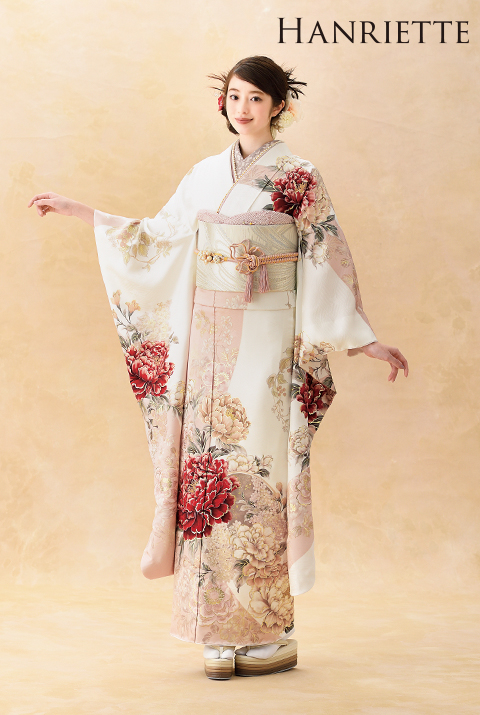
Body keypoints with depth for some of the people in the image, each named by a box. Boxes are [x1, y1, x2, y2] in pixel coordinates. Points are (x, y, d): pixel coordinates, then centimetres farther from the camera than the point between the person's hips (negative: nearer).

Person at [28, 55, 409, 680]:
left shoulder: (299, 177, 0)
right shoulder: (205, 176, 14)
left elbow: (327, 265, -1)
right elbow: (159, 238, 21)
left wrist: (367, 340, -4)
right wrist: (81, 212, 22)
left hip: (267, 339, -4)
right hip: (209, 339, 5)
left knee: (259, 470, -5)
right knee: (207, 462, 1)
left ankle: (272, 635, 6)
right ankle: (222, 635, 11)